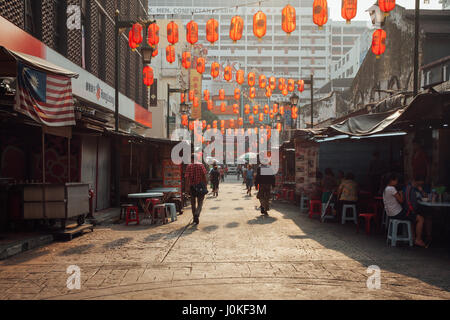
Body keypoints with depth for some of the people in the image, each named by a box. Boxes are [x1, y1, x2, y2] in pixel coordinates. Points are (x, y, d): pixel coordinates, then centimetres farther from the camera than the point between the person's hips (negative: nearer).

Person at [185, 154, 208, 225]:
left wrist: (187, 186, -4)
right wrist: (205, 185, 2)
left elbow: (187, 177, -6)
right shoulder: (201, 165, -1)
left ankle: (195, 218, 18)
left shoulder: (189, 166, 0)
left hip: (192, 186, 1)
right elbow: (204, 176, -4)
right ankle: (197, 214, -21)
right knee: (200, 202, 5)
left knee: (193, 202, 12)